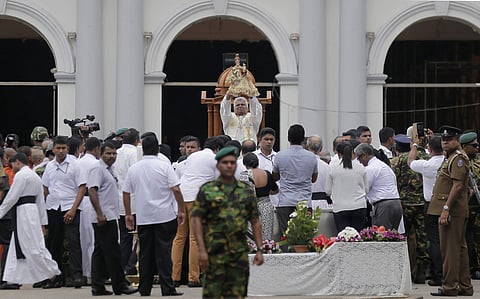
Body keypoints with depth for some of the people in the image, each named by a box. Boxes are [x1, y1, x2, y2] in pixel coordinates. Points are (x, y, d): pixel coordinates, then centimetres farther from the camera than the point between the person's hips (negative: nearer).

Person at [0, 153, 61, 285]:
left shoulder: (21, 175, -10)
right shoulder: (35, 176, 19)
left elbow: (12, 197, -14)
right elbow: (40, 201, 19)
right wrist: (43, 222, 20)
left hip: (24, 211, -10)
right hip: (33, 209, 10)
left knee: (34, 247, -8)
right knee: (18, 247, 10)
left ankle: (54, 273, -8)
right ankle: (14, 279, 11)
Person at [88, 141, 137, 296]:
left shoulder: (109, 169, 20)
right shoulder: (97, 168, -10)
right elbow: (92, 191, -19)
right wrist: (99, 213, -25)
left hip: (109, 217, 10)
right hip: (104, 218, -10)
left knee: (100, 252, 9)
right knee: (112, 252, -8)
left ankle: (98, 286, 11)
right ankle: (119, 285, -5)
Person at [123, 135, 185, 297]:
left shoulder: (133, 168, 5)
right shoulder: (164, 166, -6)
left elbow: (126, 193, 9)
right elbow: (176, 189, -12)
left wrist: (128, 214, 18)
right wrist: (181, 210, -4)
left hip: (143, 217, 3)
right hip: (165, 216, -3)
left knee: (145, 253, 9)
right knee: (164, 252, -2)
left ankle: (144, 289, 11)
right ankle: (167, 288, -4)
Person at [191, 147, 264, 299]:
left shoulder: (246, 191, 12)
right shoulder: (207, 190, 2)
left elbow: (255, 222, 13)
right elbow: (196, 220, -3)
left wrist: (259, 249, 6)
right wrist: (201, 250, -12)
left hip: (240, 252, 3)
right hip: (215, 252, -3)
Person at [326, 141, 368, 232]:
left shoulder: (333, 168, -3)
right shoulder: (360, 167, 2)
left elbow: (328, 190, 4)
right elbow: (366, 189, 10)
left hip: (340, 208, -2)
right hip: (359, 207, 2)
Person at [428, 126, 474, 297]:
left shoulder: (458, 158, -12)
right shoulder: (450, 158, 20)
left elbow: (457, 185, -20)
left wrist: (446, 209, -23)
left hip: (452, 211, -11)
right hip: (458, 212, 11)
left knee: (450, 249, -7)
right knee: (460, 248, 12)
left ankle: (450, 287, -5)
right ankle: (465, 286, 16)